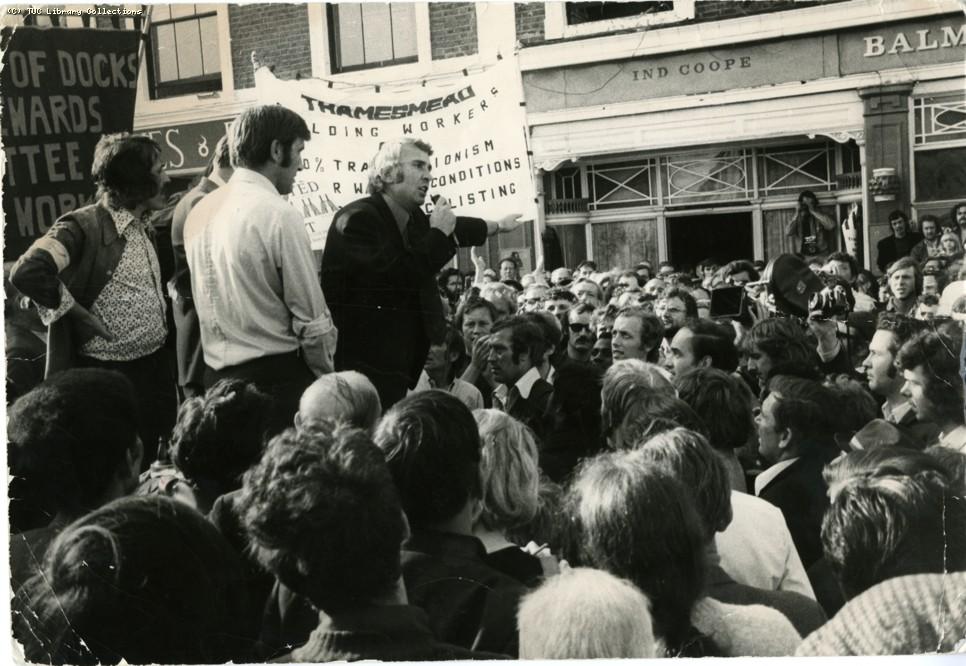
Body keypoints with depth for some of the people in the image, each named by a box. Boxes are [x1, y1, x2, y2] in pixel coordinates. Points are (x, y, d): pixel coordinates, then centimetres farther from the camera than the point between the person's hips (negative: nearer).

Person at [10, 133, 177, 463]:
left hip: (156, 366, 8)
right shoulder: (83, 226, -16)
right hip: (111, 376, -7)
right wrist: (80, 314, -20)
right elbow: (26, 273, -31)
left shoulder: (145, 228, 10)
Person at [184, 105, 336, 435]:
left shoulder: (199, 212, 7)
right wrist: (327, 376, 3)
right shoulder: (279, 216, -15)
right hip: (275, 376, -7)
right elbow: (312, 318, -12)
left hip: (217, 374, 7)